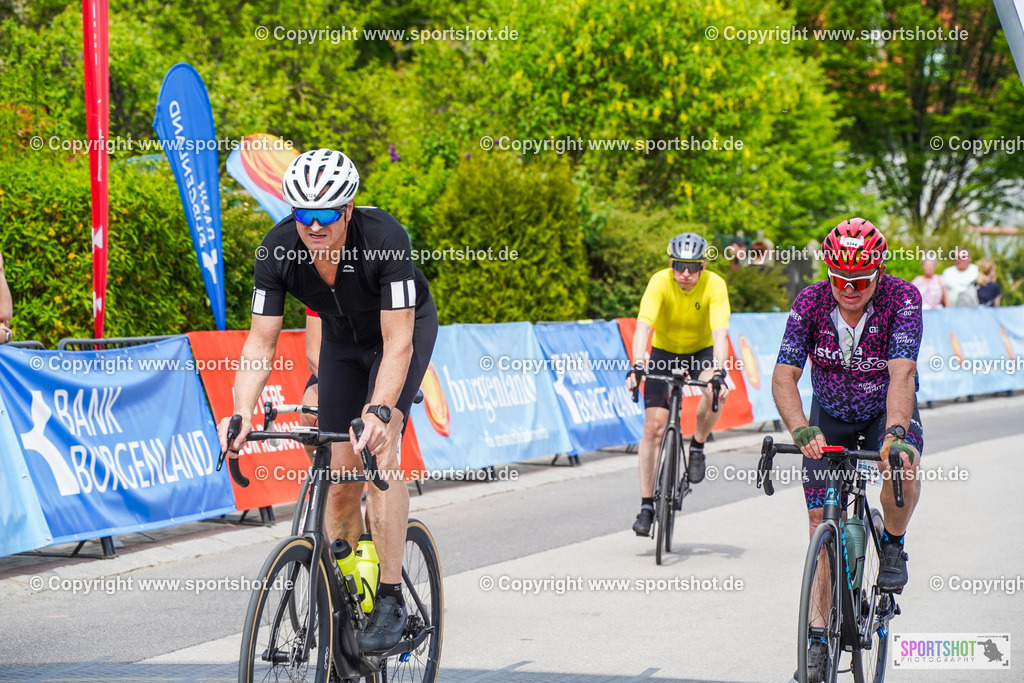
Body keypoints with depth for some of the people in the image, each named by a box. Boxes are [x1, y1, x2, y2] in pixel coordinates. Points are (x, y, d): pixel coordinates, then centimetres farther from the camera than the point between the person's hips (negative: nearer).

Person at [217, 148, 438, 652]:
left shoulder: (384, 238, -37)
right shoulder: (277, 251, -27)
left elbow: (397, 342, -38)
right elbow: (260, 342, -23)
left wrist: (379, 412, -52)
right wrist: (241, 413, -38)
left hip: (406, 328, -4)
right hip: (342, 339, 4)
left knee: (379, 450, -25)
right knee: (340, 477, 0)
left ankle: (390, 601, -21)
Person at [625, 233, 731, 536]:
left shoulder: (714, 285, -25)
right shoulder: (660, 282, -25)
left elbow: (719, 332, -35)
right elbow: (643, 327, -35)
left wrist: (719, 372, -51)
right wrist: (637, 366, -50)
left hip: (702, 350, 0)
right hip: (665, 351, 0)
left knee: (715, 392, -34)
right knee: (653, 425, -12)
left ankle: (697, 447, -4)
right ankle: (647, 506, -5)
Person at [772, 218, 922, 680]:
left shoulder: (902, 299, -26)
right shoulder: (810, 303, -22)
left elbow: (901, 374, -38)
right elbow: (784, 377, -28)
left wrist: (895, 433, -55)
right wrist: (801, 431, -46)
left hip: (887, 410, -2)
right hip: (829, 417, 2)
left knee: (903, 467, -35)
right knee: (823, 524, -4)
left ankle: (893, 545, -4)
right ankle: (818, 636, 5)